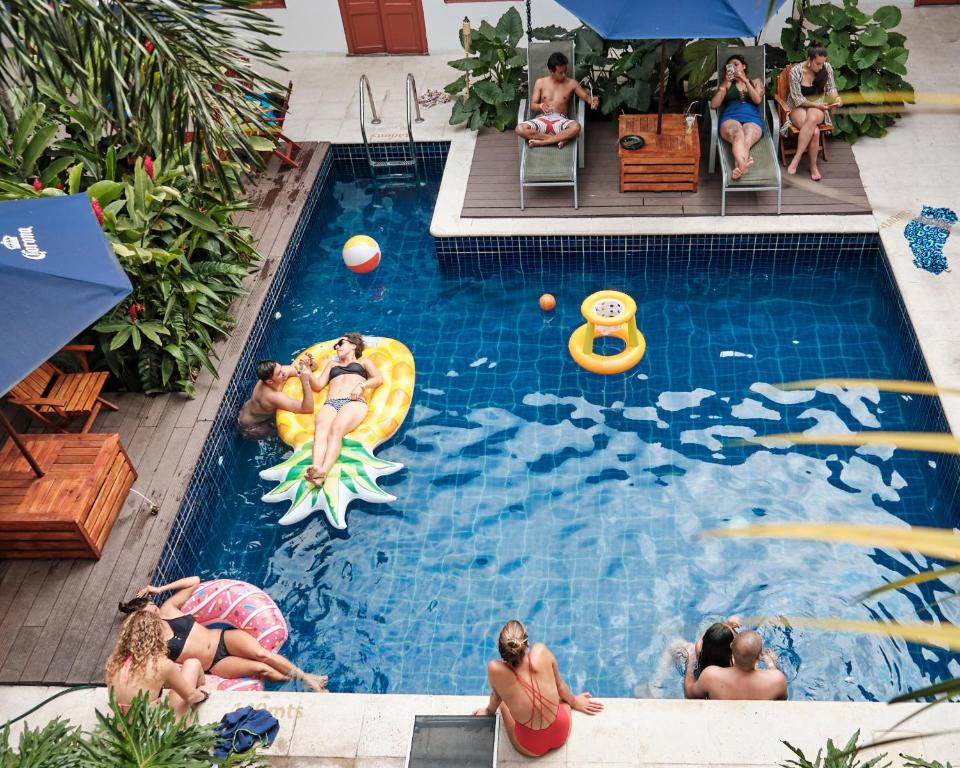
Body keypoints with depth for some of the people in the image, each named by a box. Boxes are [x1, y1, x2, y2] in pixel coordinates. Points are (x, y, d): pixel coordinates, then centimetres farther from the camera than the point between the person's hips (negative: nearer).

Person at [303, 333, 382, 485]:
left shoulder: (363, 361, 32)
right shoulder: (332, 364, 43)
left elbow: (379, 379, 13)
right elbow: (318, 385, 31)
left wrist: (362, 385, -5)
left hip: (354, 402, -3)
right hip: (330, 403, 3)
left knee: (336, 430, -37)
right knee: (320, 430, -35)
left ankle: (323, 472, -61)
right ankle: (315, 468, -61)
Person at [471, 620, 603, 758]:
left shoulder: (496, 670, -30)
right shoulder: (541, 651, -25)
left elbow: (496, 698, -6)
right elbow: (559, 684, -4)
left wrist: (489, 711, 17)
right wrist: (573, 701, 17)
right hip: (561, 734, 1)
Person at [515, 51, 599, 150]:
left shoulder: (571, 83, 8)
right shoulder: (540, 82, 7)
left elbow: (586, 96, 8)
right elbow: (532, 106, 6)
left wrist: (592, 100, -17)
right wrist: (541, 106, -18)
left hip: (560, 120, 0)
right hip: (542, 119, 0)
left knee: (576, 127, -37)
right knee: (519, 129, -31)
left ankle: (540, 142, -27)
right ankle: (559, 138, -25)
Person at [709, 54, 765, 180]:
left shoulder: (756, 82, 29)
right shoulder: (727, 84, 28)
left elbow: (758, 100, 7)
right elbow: (714, 105, 13)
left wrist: (745, 80, 4)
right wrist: (725, 84, 6)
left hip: (752, 120, 1)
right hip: (730, 119, -1)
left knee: (745, 142, -38)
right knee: (738, 135, -41)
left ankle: (739, 168, -67)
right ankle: (743, 166, -69)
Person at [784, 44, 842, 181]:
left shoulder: (827, 68, -4)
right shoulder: (796, 71, -14)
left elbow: (831, 88, 7)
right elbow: (797, 99, -12)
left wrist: (836, 98, -15)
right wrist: (816, 105, -21)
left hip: (819, 106, 2)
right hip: (799, 107, -2)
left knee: (812, 118, -38)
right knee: (815, 131, -34)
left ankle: (796, 160, -35)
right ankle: (813, 167, -21)